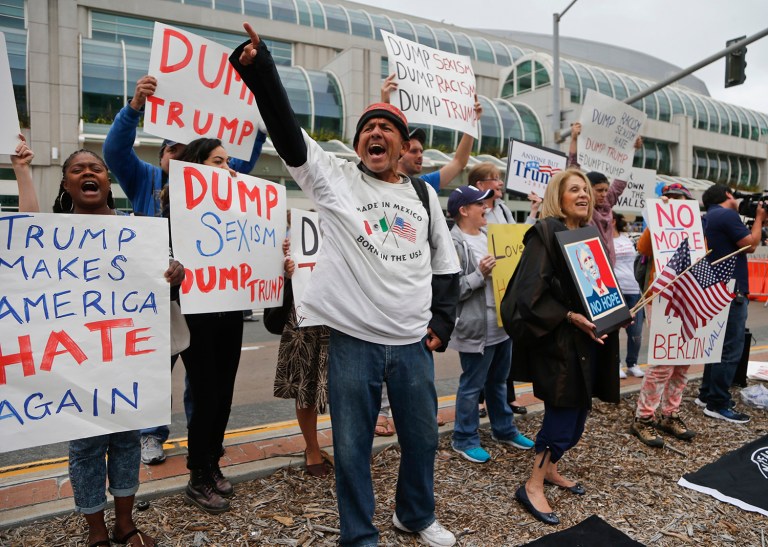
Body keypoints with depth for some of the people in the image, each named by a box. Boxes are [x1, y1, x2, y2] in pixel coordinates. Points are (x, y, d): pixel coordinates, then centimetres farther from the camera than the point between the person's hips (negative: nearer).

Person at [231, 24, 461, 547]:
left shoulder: (424, 195, 9)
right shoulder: (335, 178, 0)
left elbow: (446, 265, 14)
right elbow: (287, 130, -11)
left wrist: (442, 322, 7)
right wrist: (261, 67, -23)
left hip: (414, 343, 4)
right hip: (354, 340, -3)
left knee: (422, 436, 17)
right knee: (353, 446, 7)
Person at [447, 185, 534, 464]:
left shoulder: (488, 236, 13)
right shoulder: (454, 243, -16)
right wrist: (479, 274, -27)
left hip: (502, 323, 9)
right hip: (477, 328, -9)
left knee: (498, 382, 22)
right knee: (472, 386, 4)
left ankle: (503, 430, 37)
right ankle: (464, 439, 19)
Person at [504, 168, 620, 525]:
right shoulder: (546, 232, -11)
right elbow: (532, 290, -19)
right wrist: (570, 316, -23)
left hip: (589, 337, 8)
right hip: (558, 339, -8)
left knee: (577, 410, 14)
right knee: (564, 411, -6)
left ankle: (549, 469, 32)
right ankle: (533, 486, 9)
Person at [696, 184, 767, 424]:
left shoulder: (708, 218, 16)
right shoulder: (727, 215, -13)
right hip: (731, 290, -10)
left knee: (718, 344, 17)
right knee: (731, 348, -6)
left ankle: (707, 394, 23)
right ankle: (717, 404, -2)